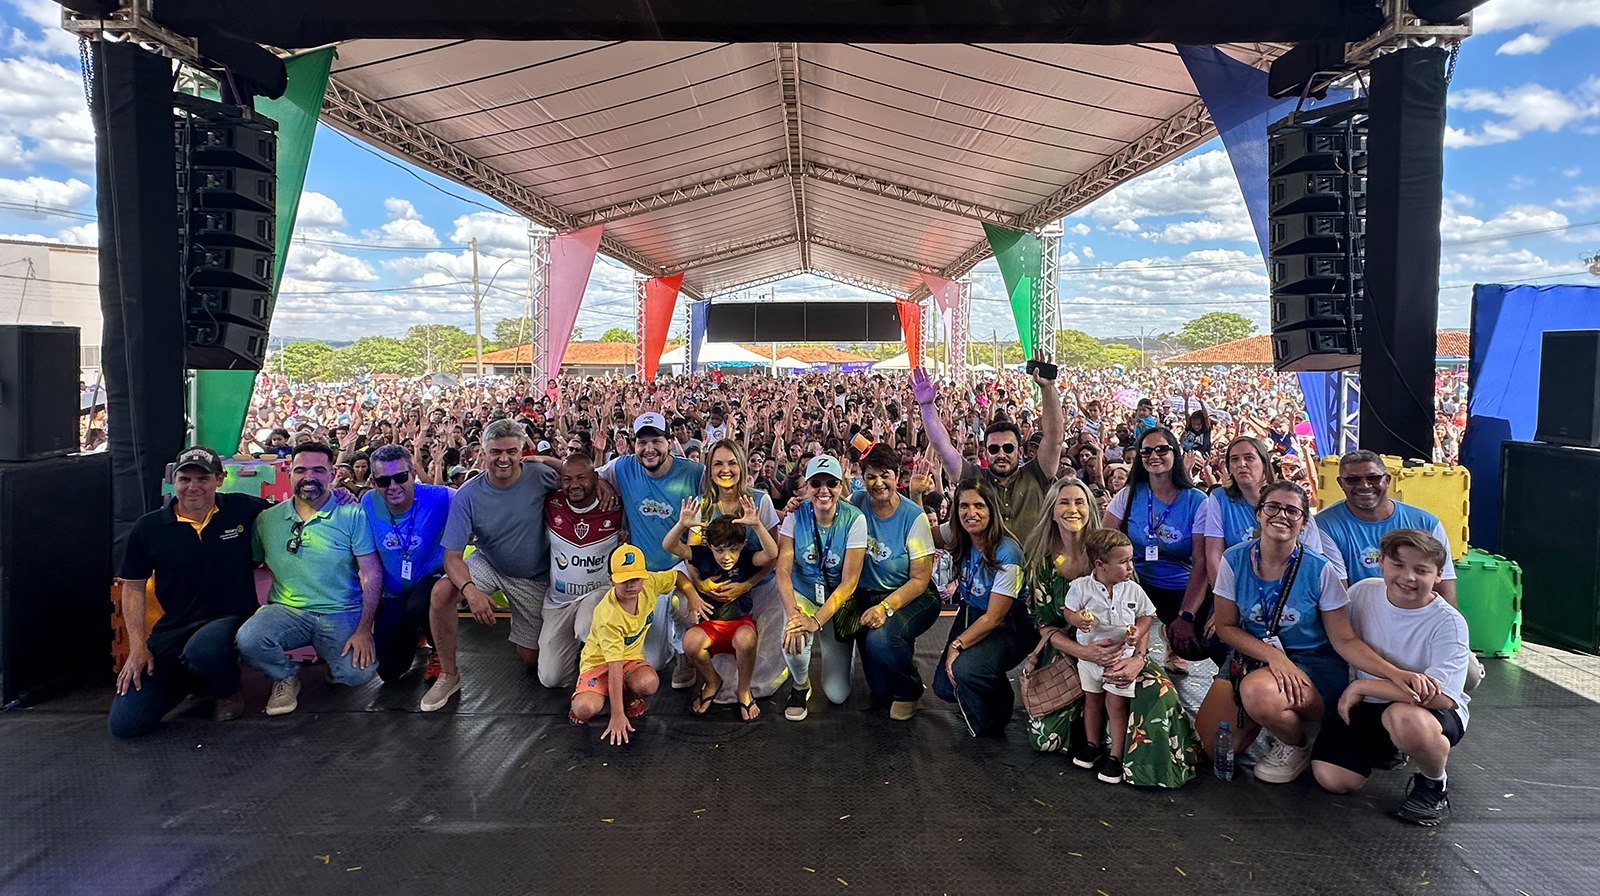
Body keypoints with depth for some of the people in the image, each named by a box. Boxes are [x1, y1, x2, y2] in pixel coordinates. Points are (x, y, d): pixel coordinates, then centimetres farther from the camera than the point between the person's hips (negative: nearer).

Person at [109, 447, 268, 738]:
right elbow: (133, 588, 9)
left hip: (231, 619, -3)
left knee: (201, 649, -40)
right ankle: (190, 679, 21)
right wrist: (137, 647, 1)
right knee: (124, 723, -8)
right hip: (173, 628, 3)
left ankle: (227, 692, -3)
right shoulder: (148, 528, 2)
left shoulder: (243, 510, -2)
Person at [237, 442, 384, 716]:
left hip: (342, 613, -2)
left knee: (357, 674, -25)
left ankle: (331, 655, 14)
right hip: (287, 610, 2)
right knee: (247, 640, -29)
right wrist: (250, 609, -5)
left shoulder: (353, 515, -3)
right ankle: (286, 677, 5)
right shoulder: (267, 519, 7)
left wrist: (364, 630, -13)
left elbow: (372, 574, -6)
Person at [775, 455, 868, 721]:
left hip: (839, 601, -1)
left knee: (837, 694, -6)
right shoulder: (796, 516, -12)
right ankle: (800, 685, 2)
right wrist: (793, 614, -32)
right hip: (802, 595, 1)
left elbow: (849, 581, -18)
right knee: (794, 640, -34)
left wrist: (816, 621, -28)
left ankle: (843, 653, 30)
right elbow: (783, 571, -16)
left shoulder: (854, 519, -17)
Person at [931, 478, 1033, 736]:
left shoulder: (1007, 554, -25)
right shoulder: (958, 536, -8)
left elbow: (994, 617, -21)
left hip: (1008, 627, -6)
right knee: (944, 688, -5)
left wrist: (956, 645, -20)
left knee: (964, 668, -30)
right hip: (970, 615, 6)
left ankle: (989, 722, 1)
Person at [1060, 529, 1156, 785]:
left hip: (1122, 656, -1)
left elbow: (1146, 615, 3)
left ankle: (1115, 756, 12)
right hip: (1090, 654, 1)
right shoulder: (1081, 587, -14)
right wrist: (1077, 619, -25)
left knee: (1115, 704, 1)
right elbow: (1068, 611, -3)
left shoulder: (1133, 590, -9)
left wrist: (1138, 632, -16)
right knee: (1092, 700, 17)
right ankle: (1093, 744, 37)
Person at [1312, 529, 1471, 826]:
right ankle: (1388, 749, 19)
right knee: (1331, 777, -16)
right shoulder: (1363, 592, -5)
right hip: (1368, 705, 5)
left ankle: (1434, 784, -6)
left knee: (1404, 718, -42)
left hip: (1436, 713, -5)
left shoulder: (1448, 622, -18)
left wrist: (1362, 686, -24)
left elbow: (1440, 697, -29)